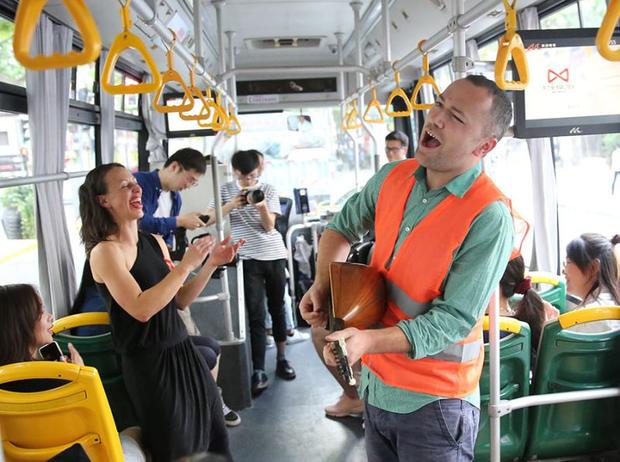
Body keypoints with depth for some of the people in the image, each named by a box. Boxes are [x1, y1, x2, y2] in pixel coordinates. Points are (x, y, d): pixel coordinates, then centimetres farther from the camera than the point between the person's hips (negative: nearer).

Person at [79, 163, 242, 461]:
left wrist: (211, 264, 0)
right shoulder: (104, 251, -14)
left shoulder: (155, 243, 6)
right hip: (149, 363, -7)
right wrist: (186, 265, -21)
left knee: (213, 438, 17)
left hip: (182, 351, 7)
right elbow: (141, 309, -25)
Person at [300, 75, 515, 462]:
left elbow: (453, 320, -23)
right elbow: (343, 227, 13)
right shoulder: (392, 177, -3)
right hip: (375, 383, 6)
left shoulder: (489, 217, -22)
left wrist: (369, 341, -34)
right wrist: (324, 285, -2)